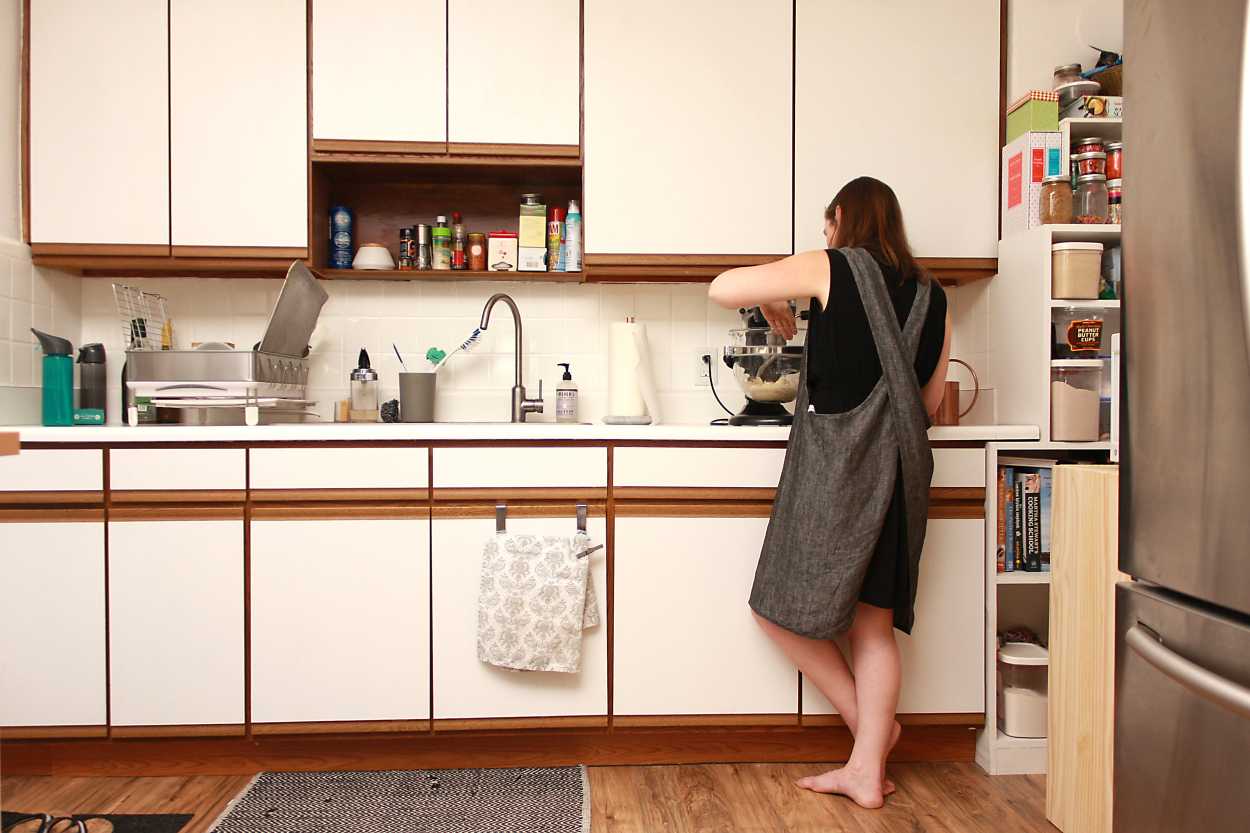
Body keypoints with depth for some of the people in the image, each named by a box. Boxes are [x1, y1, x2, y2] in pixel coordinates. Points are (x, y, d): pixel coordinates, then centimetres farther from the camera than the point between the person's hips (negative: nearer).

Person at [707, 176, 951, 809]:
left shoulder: (829, 269, -3)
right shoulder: (930, 296, 13)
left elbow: (722, 289, -8)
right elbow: (929, 404, 17)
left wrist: (770, 300, 10)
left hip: (835, 465, -7)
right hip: (902, 468, 7)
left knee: (781, 610, 10)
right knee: (875, 624, 12)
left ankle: (870, 722, 18)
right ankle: (867, 770, 19)